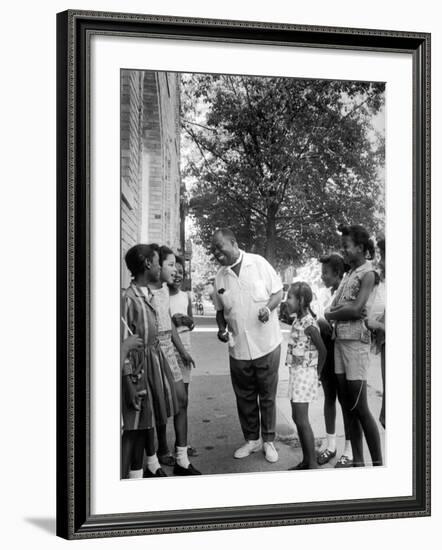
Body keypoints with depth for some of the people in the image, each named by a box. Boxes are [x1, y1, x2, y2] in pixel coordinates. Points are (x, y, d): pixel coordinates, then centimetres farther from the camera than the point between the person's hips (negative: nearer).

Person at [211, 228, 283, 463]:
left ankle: (268, 441, 19)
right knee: (244, 397, 11)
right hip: (238, 347, 3)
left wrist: (268, 307, -19)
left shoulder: (259, 263, -7)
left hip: (266, 344, -3)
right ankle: (252, 439, 27)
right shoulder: (220, 276, 3)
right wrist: (222, 328, -3)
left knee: (267, 396, 6)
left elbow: (278, 292, 0)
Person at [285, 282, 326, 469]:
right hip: (296, 372, 9)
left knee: (302, 420, -6)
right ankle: (306, 461, 22)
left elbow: (322, 351, -11)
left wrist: (317, 373, 0)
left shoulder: (308, 324, -17)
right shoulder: (298, 320, 9)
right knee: (297, 418, 13)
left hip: (304, 374, -9)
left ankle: (313, 464, 1)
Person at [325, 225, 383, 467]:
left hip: (356, 342, -7)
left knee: (360, 408, -5)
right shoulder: (348, 274, 15)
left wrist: (328, 315, -3)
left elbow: (355, 309, -17)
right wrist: (343, 310, -7)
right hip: (340, 341, 7)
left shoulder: (367, 274, -8)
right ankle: (357, 462, 15)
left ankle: (378, 464, 3)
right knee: (349, 407, 9)